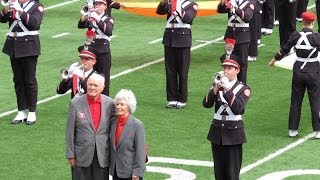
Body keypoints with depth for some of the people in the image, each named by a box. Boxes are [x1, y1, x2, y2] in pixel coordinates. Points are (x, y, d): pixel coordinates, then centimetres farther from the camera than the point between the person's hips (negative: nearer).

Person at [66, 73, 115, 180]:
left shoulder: (109, 104, 0)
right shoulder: (75, 103, -4)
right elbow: (70, 132, -2)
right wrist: (70, 155, -3)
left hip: (103, 157, 1)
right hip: (82, 156, -1)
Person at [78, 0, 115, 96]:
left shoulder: (109, 19, 1)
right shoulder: (90, 18, 10)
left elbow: (108, 31, -19)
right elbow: (80, 25, -9)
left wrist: (97, 19, -26)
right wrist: (86, 14, -24)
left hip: (103, 53, -3)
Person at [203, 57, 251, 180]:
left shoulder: (243, 89, -4)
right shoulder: (217, 86, 6)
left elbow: (238, 108, -20)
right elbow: (206, 104, -8)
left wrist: (227, 89, -23)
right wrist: (216, 88, -20)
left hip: (233, 132, -4)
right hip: (217, 131, 4)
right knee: (219, 170, 8)